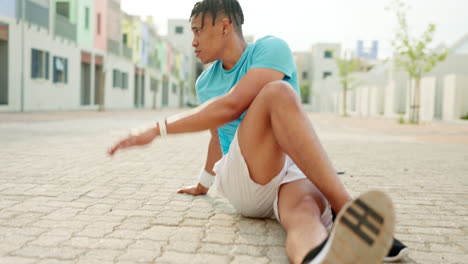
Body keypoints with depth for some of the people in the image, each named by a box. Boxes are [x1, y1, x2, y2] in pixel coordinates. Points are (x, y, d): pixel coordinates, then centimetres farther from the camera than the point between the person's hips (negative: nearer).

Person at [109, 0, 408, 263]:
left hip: (294, 174, -1)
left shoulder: (271, 49, -3)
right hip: (240, 181, 1)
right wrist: (202, 185, 43)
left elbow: (231, 106, -18)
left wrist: (159, 129, -12)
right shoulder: (205, 82, 16)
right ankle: (346, 209, -45)